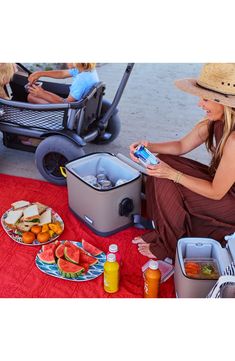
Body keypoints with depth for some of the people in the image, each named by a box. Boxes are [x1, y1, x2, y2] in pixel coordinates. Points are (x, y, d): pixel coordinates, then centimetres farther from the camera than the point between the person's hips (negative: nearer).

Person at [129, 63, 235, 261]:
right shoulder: (215, 121, -8)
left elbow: (216, 192, -26)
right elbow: (182, 146, 3)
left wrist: (173, 174, -27)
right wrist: (149, 147, -13)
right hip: (217, 179, 8)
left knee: (165, 182, -18)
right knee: (163, 163, -1)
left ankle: (171, 246, 4)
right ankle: (162, 231, 10)